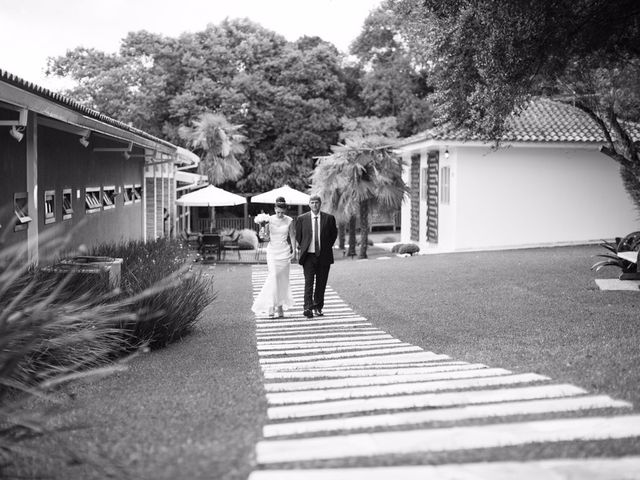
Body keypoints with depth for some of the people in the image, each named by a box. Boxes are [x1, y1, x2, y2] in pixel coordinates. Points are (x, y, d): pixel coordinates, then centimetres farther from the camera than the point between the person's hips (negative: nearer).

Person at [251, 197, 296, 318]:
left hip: (284, 252, 1)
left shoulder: (289, 221, 0)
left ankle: (280, 305, 12)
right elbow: (265, 236, -2)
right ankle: (271, 305, -11)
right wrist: (262, 226, -19)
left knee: (283, 279, 2)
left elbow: (292, 236, 7)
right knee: (273, 277, -13)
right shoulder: (269, 219, -2)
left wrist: (294, 250, -1)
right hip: (272, 251, -1)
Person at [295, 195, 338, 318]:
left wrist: (328, 246, 10)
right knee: (309, 282, -9)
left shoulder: (329, 218, 3)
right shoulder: (302, 219, 2)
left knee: (321, 283, 7)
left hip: (324, 256, 1)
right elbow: (297, 236, 13)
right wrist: (301, 249, 8)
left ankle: (318, 307, 19)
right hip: (308, 256, -1)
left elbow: (333, 234, 15)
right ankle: (308, 308, -14)